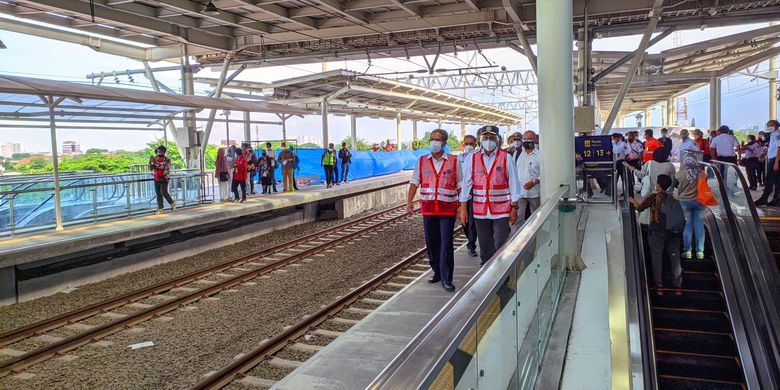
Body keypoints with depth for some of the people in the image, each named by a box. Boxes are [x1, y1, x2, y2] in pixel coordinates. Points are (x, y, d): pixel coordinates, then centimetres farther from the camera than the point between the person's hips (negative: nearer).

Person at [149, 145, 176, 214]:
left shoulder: (167, 159, -7)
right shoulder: (155, 158, 10)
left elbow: (164, 167, -24)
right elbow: (151, 169, 12)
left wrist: (155, 162, -29)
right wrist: (150, 162, -8)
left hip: (164, 179, -6)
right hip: (156, 179, 6)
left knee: (164, 193, -8)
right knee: (158, 194, 3)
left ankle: (172, 203, 13)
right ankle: (160, 208, 6)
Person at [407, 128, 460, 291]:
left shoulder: (453, 161, 2)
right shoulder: (422, 161, 8)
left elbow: (460, 185, 5)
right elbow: (414, 182, 7)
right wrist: (409, 202, -3)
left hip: (448, 209, -3)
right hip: (428, 209, 3)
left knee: (446, 244, -5)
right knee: (431, 243, 9)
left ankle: (446, 279, 1)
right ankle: (437, 273, 26)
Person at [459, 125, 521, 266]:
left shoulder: (506, 158, 0)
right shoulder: (472, 159, 4)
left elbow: (513, 184, 1)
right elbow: (466, 184, 3)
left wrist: (514, 208, -2)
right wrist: (463, 208, 0)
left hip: (501, 211, -2)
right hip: (480, 211, 2)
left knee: (501, 247, -4)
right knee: (485, 248, 11)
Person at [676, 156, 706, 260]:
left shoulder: (681, 173, -8)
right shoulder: (701, 172, -2)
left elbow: (676, 185, -1)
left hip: (685, 201, -2)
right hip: (699, 200, 2)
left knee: (687, 225, 5)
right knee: (699, 225, 7)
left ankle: (687, 251, 6)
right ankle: (700, 251, 10)